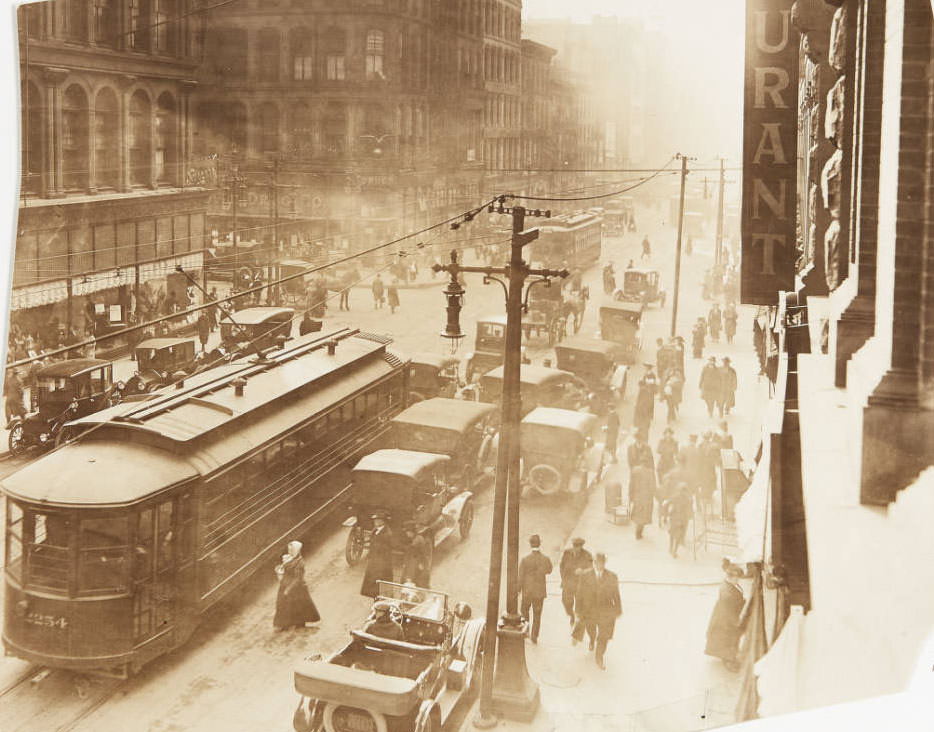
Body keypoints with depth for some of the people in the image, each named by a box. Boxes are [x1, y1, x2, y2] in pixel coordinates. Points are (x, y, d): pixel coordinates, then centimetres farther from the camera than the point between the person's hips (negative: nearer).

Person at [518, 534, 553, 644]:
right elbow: (549, 570, 8)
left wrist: (518, 590, 1)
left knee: (525, 611, 22)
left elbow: (521, 577, -12)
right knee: (537, 615, 13)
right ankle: (534, 636, 15)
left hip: (527, 591, -1)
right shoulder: (545, 559, -13)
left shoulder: (525, 559, -17)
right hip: (540, 592, 1)